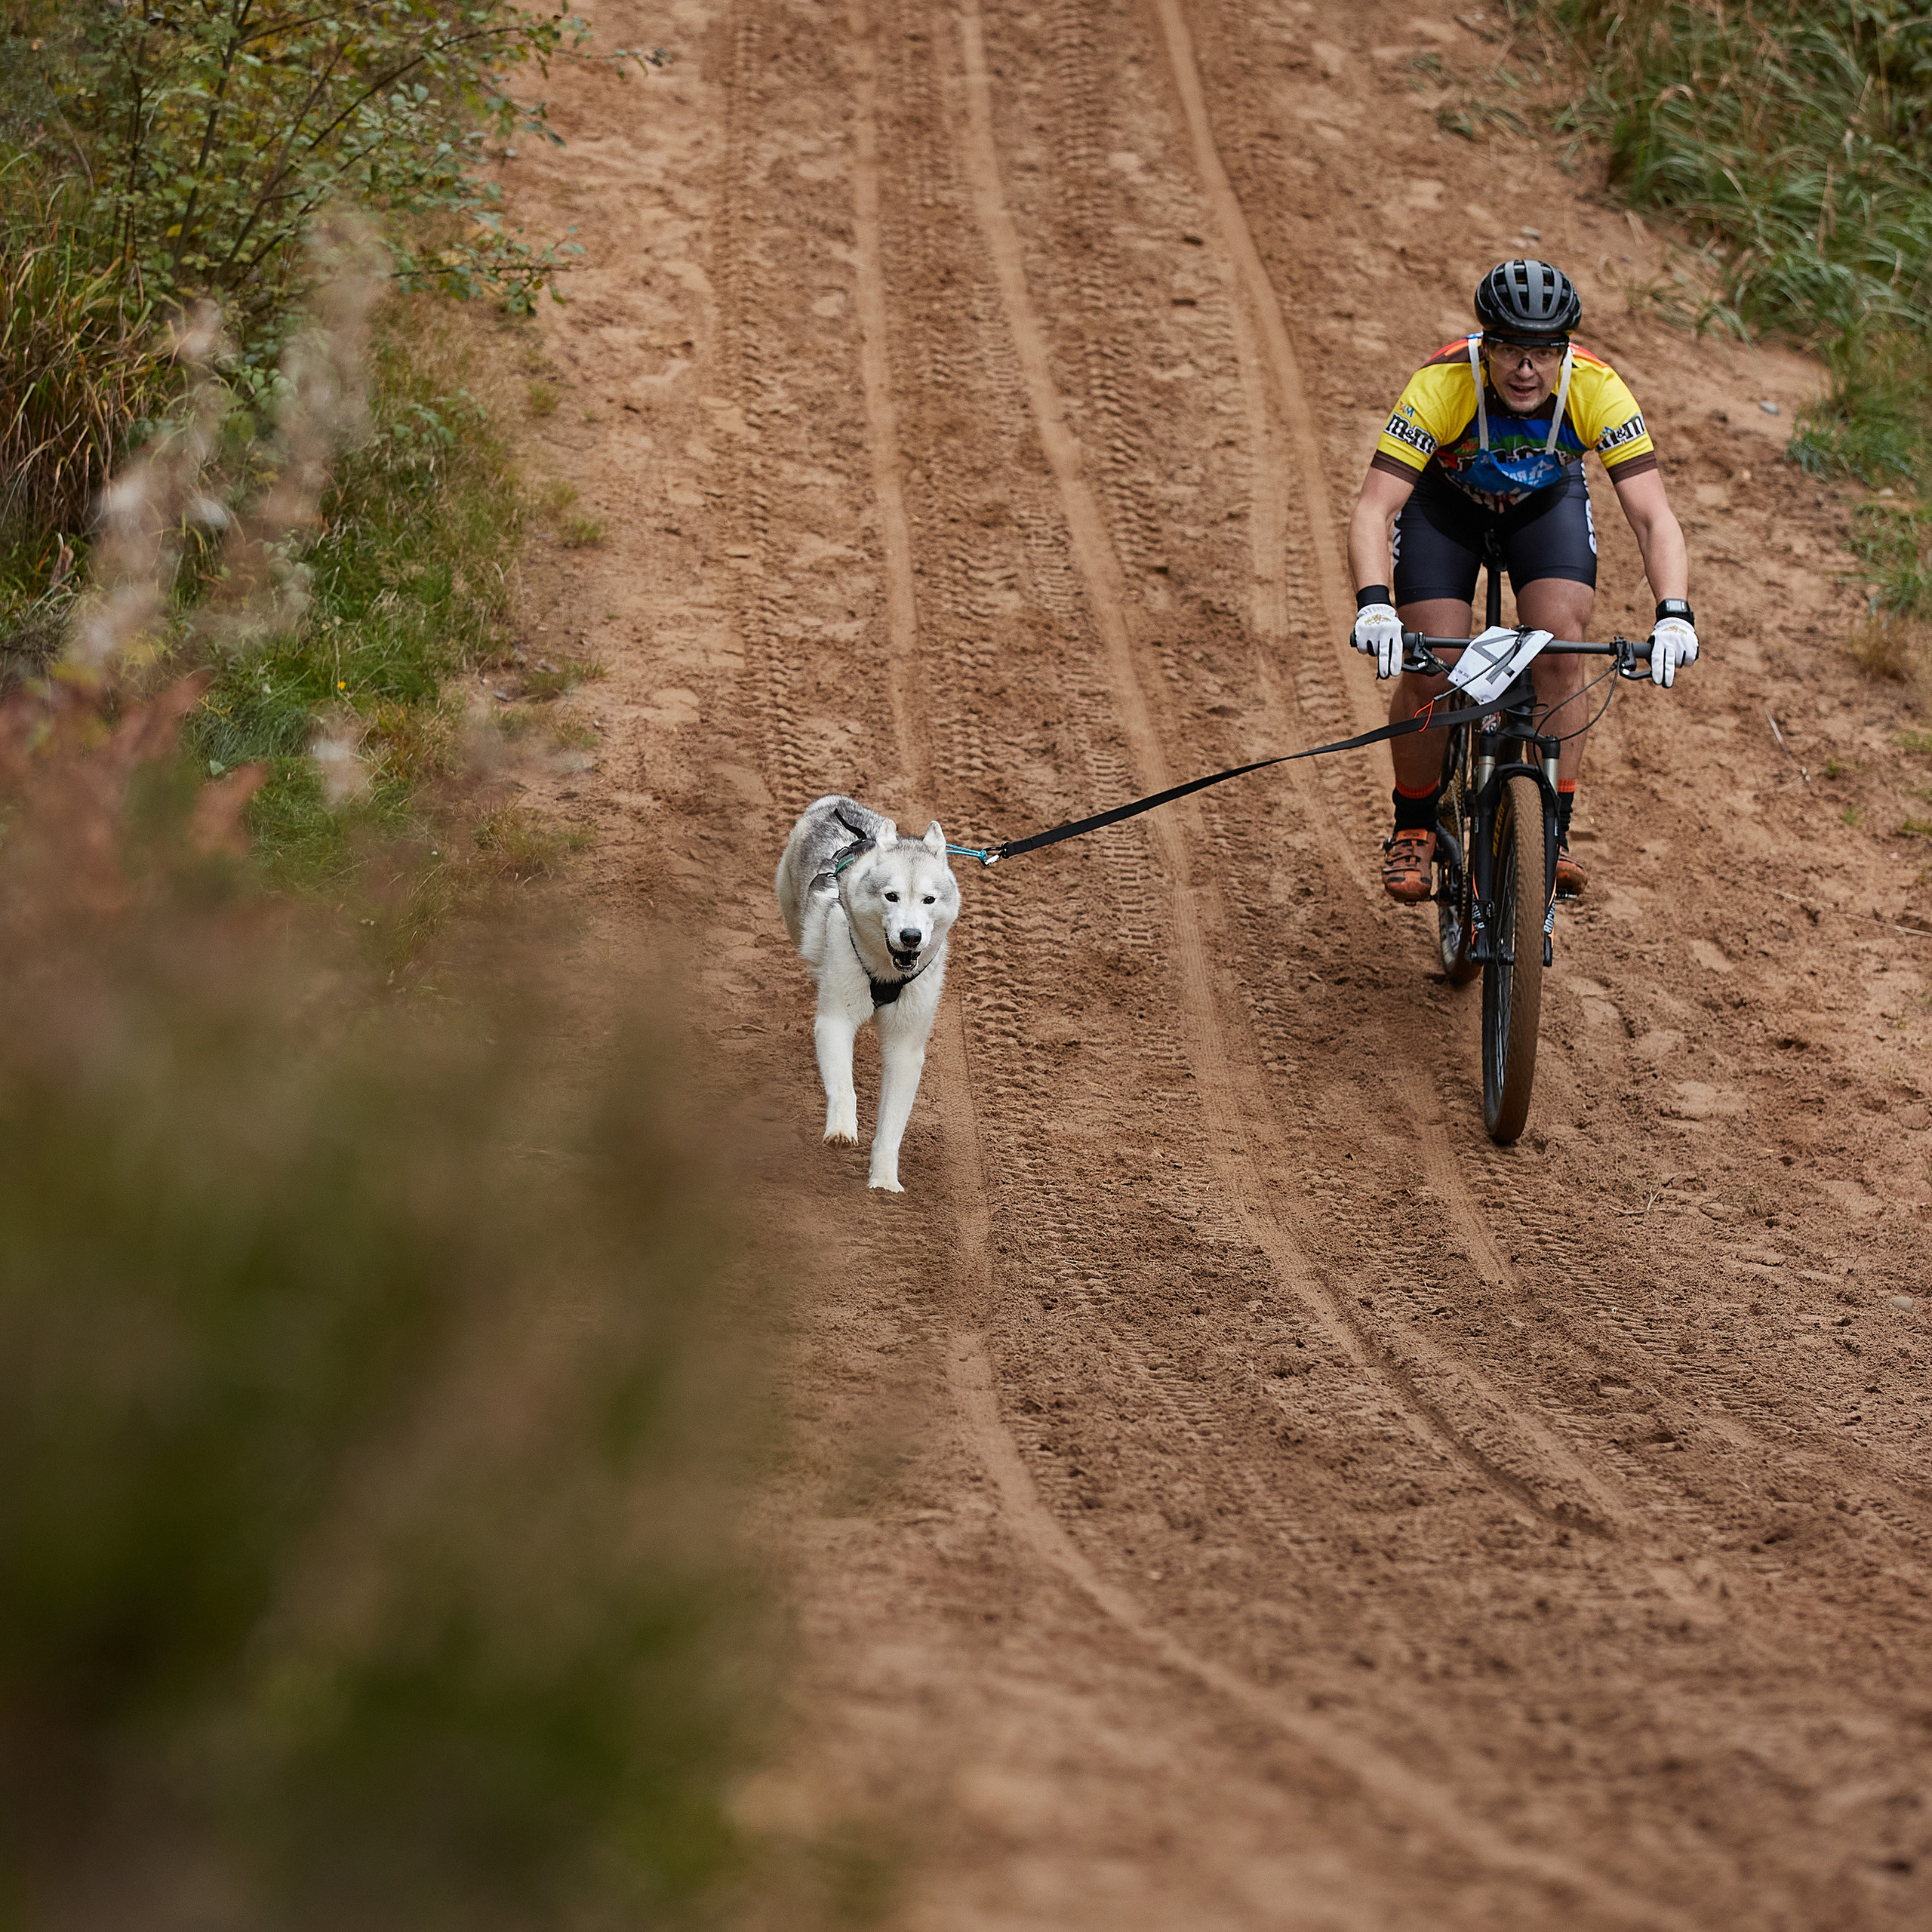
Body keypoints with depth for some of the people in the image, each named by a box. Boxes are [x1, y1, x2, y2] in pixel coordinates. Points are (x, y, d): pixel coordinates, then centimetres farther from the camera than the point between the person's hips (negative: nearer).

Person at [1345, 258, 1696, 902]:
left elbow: (1653, 517, -35)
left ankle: (1554, 831, -9)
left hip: (1546, 499, 1)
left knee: (1561, 649, -21)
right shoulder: (1440, 386, -38)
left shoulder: (1596, 390, -34)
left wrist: (1673, 615, -51)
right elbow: (1373, 511, -41)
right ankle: (1413, 828, 9)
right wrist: (1373, 604, -58)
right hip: (1447, 499, -1)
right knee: (1427, 671, -14)